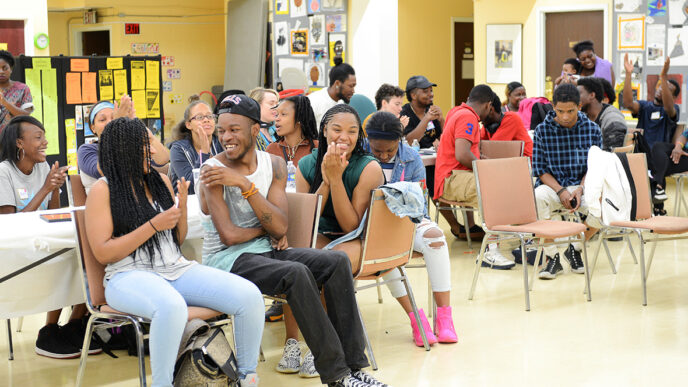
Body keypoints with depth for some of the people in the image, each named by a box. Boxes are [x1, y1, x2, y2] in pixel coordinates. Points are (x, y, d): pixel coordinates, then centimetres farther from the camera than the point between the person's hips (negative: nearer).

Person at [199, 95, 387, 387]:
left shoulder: (274, 165, 4)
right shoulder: (213, 170, -11)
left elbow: (280, 227, -10)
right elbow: (229, 235, -19)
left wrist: (245, 184, -19)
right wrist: (268, 229, -3)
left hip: (264, 250, 6)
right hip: (226, 259, -6)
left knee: (337, 261, -14)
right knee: (296, 273, -31)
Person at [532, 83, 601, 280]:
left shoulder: (592, 129, 4)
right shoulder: (543, 130, 0)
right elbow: (540, 169, -1)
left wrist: (580, 189, -15)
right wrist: (561, 191, -16)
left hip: (582, 185, 1)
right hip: (552, 185, -1)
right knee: (537, 197, -37)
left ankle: (575, 248, 0)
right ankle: (552, 257, -20)